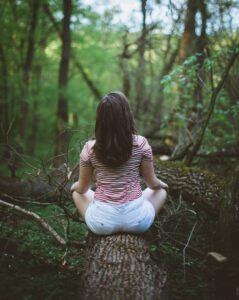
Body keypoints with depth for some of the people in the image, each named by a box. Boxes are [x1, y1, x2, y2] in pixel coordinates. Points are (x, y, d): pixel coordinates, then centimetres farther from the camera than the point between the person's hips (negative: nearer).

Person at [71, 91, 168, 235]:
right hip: (136, 219, 0)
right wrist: (161, 184, 26)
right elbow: (152, 183, 2)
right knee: (161, 191, 29)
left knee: (77, 192, 30)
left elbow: (82, 188, 5)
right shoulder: (141, 143, -9)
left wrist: (75, 186, 29)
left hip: (102, 221, 0)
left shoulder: (90, 148, -8)